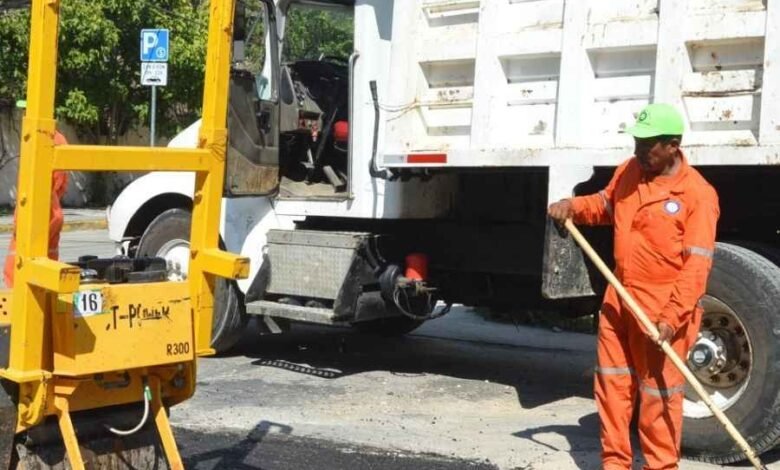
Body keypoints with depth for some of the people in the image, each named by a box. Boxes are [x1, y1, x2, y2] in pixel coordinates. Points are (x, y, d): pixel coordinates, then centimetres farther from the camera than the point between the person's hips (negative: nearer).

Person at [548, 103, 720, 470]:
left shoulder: (698, 194, -15)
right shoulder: (628, 172, 5)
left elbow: (696, 266, -19)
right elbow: (605, 205, 26)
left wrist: (671, 317, -26)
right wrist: (573, 207, 5)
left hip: (661, 309, -7)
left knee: (658, 394, 2)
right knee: (612, 385, 15)